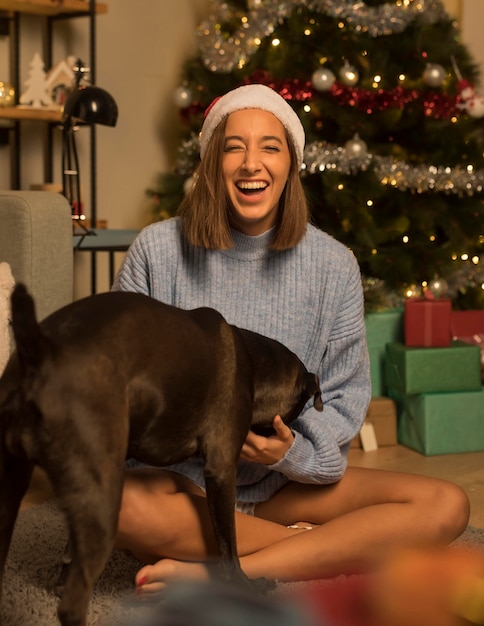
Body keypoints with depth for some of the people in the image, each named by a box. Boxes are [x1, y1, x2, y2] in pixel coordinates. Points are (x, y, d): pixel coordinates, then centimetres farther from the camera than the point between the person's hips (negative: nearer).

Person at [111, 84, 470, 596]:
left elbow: (344, 398, 2)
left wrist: (293, 451, -19)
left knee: (446, 507, -19)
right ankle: (327, 550, -16)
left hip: (289, 481, 2)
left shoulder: (333, 265, 0)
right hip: (182, 478, -1)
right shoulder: (156, 250, -3)